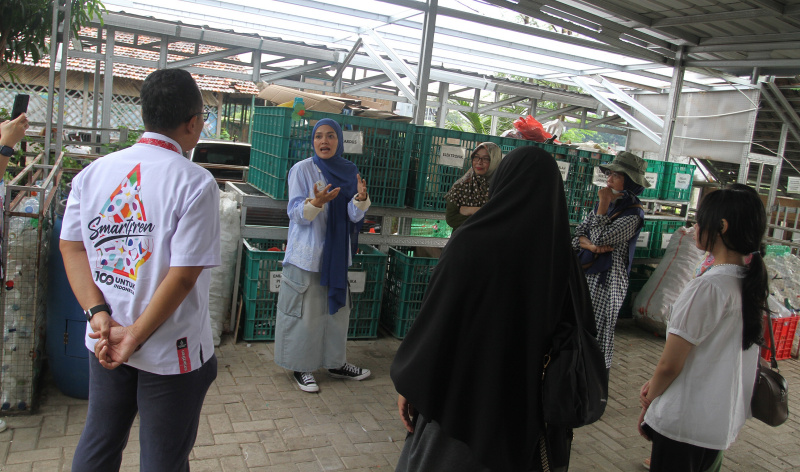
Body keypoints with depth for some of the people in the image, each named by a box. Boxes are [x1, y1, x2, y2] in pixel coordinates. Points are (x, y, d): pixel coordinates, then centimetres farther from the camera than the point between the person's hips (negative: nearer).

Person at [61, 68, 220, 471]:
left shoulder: (93, 172, -1)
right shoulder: (196, 182, -18)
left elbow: (71, 246, 0)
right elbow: (184, 273, -21)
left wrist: (98, 313, -5)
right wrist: (136, 337, -13)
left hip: (104, 344, 6)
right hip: (172, 350, -5)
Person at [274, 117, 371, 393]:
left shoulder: (349, 172, 5)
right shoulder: (302, 170, -7)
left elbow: (354, 216, 1)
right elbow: (296, 214, -12)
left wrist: (361, 197, -20)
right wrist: (316, 202, -31)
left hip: (336, 254, 5)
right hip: (307, 254, -5)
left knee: (337, 308, 13)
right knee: (305, 311, 2)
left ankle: (335, 362, 29)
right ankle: (301, 366, 18)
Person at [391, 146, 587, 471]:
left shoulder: (472, 244, -20)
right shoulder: (564, 258, -8)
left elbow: (433, 320, -16)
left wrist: (408, 383, -1)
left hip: (462, 396, -4)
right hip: (530, 407, 4)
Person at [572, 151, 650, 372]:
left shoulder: (633, 213, -13)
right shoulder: (607, 203, 10)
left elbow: (601, 238, -22)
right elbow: (579, 231, 7)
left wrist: (603, 205, -16)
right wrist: (590, 245, -13)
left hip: (606, 279, -7)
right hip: (587, 272, 7)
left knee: (599, 328, 2)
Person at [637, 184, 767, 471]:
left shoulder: (706, 288, -23)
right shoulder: (753, 285, 2)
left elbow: (669, 365, -18)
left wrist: (648, 405, -1)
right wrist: (654, 384, 8)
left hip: (684, 423, -8)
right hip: (726, 423, 8)